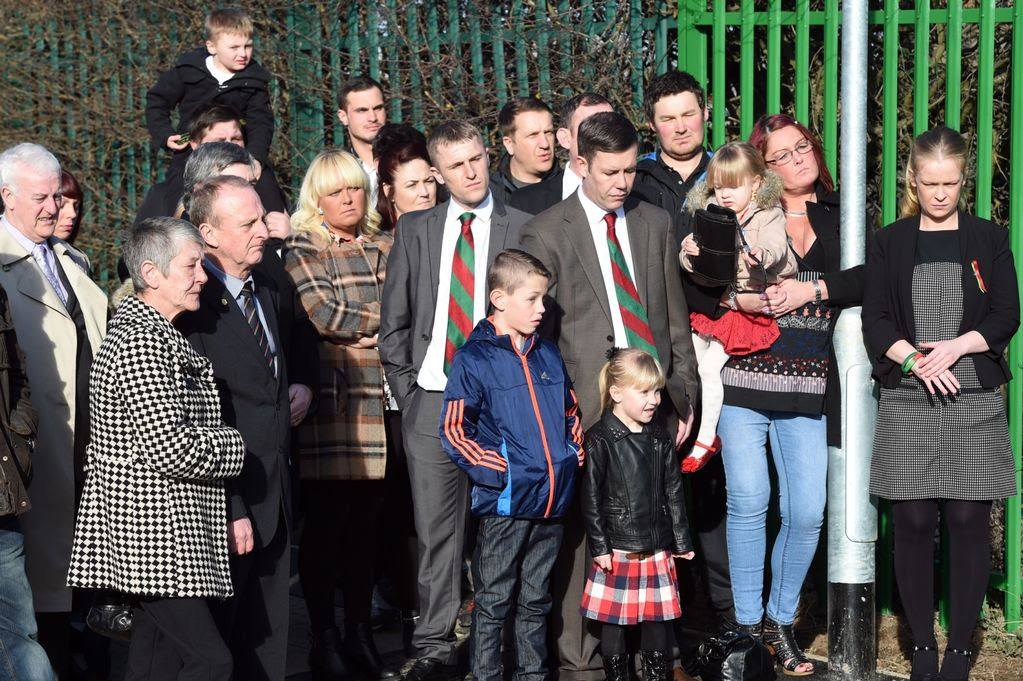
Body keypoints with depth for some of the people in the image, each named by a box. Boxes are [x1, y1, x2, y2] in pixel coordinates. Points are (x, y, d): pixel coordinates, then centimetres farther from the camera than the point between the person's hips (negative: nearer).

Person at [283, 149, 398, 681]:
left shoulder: (385, 248, 17)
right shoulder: (301, 250, 2)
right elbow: (323, 314, -9)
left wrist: (360, 329, -3)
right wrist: (384, 315, 1)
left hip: (378, 398, 4)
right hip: (330, 399, -4)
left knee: (367, 522, 7)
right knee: (325, 521, -1)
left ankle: (360, 635, 16)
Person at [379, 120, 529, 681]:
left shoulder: (523, 228, 2)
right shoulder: (415, 230, 11)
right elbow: (394, 319, 13)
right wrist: (404, 387, 6)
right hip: (430, 400, 2)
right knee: (436, 528, 4)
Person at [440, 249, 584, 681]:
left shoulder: (548, 354, 11)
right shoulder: (474, 360, -8)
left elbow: (570, 411, 23)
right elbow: (454, 431, -10)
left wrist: (575, 454, 9)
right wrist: (498, 471, -16)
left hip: (552, 499, 6)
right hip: (505, 501, -6)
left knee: (536, 599, 15)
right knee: (494, 601, 3)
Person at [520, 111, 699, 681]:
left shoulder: (656, 223, 14)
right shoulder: (547, 233, 1)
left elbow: (675, 314, 17)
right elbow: (537, 330, 1)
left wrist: (685, 391, 11)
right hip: (590, 405, -3)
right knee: (585, 533, -2)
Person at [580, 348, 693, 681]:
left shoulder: (660, 439, 9)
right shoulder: (600, 440, -7)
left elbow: (674, 493, 14)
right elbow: (591, 498, -8)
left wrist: (682, 541, 14)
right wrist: (599, 547, -10)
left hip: (657, 550, 4)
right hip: (617, 550, -4)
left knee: (657, 619, 9)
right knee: (614, 621, 4)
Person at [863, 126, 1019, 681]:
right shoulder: (890, 243, 8)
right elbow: (875, 321, 2)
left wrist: (956, 346, -13)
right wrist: (915, 361, -14)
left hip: (975, 403, 0)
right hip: (906, 404, 0)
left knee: (968, 523, -1)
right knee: (913, 525, 0)